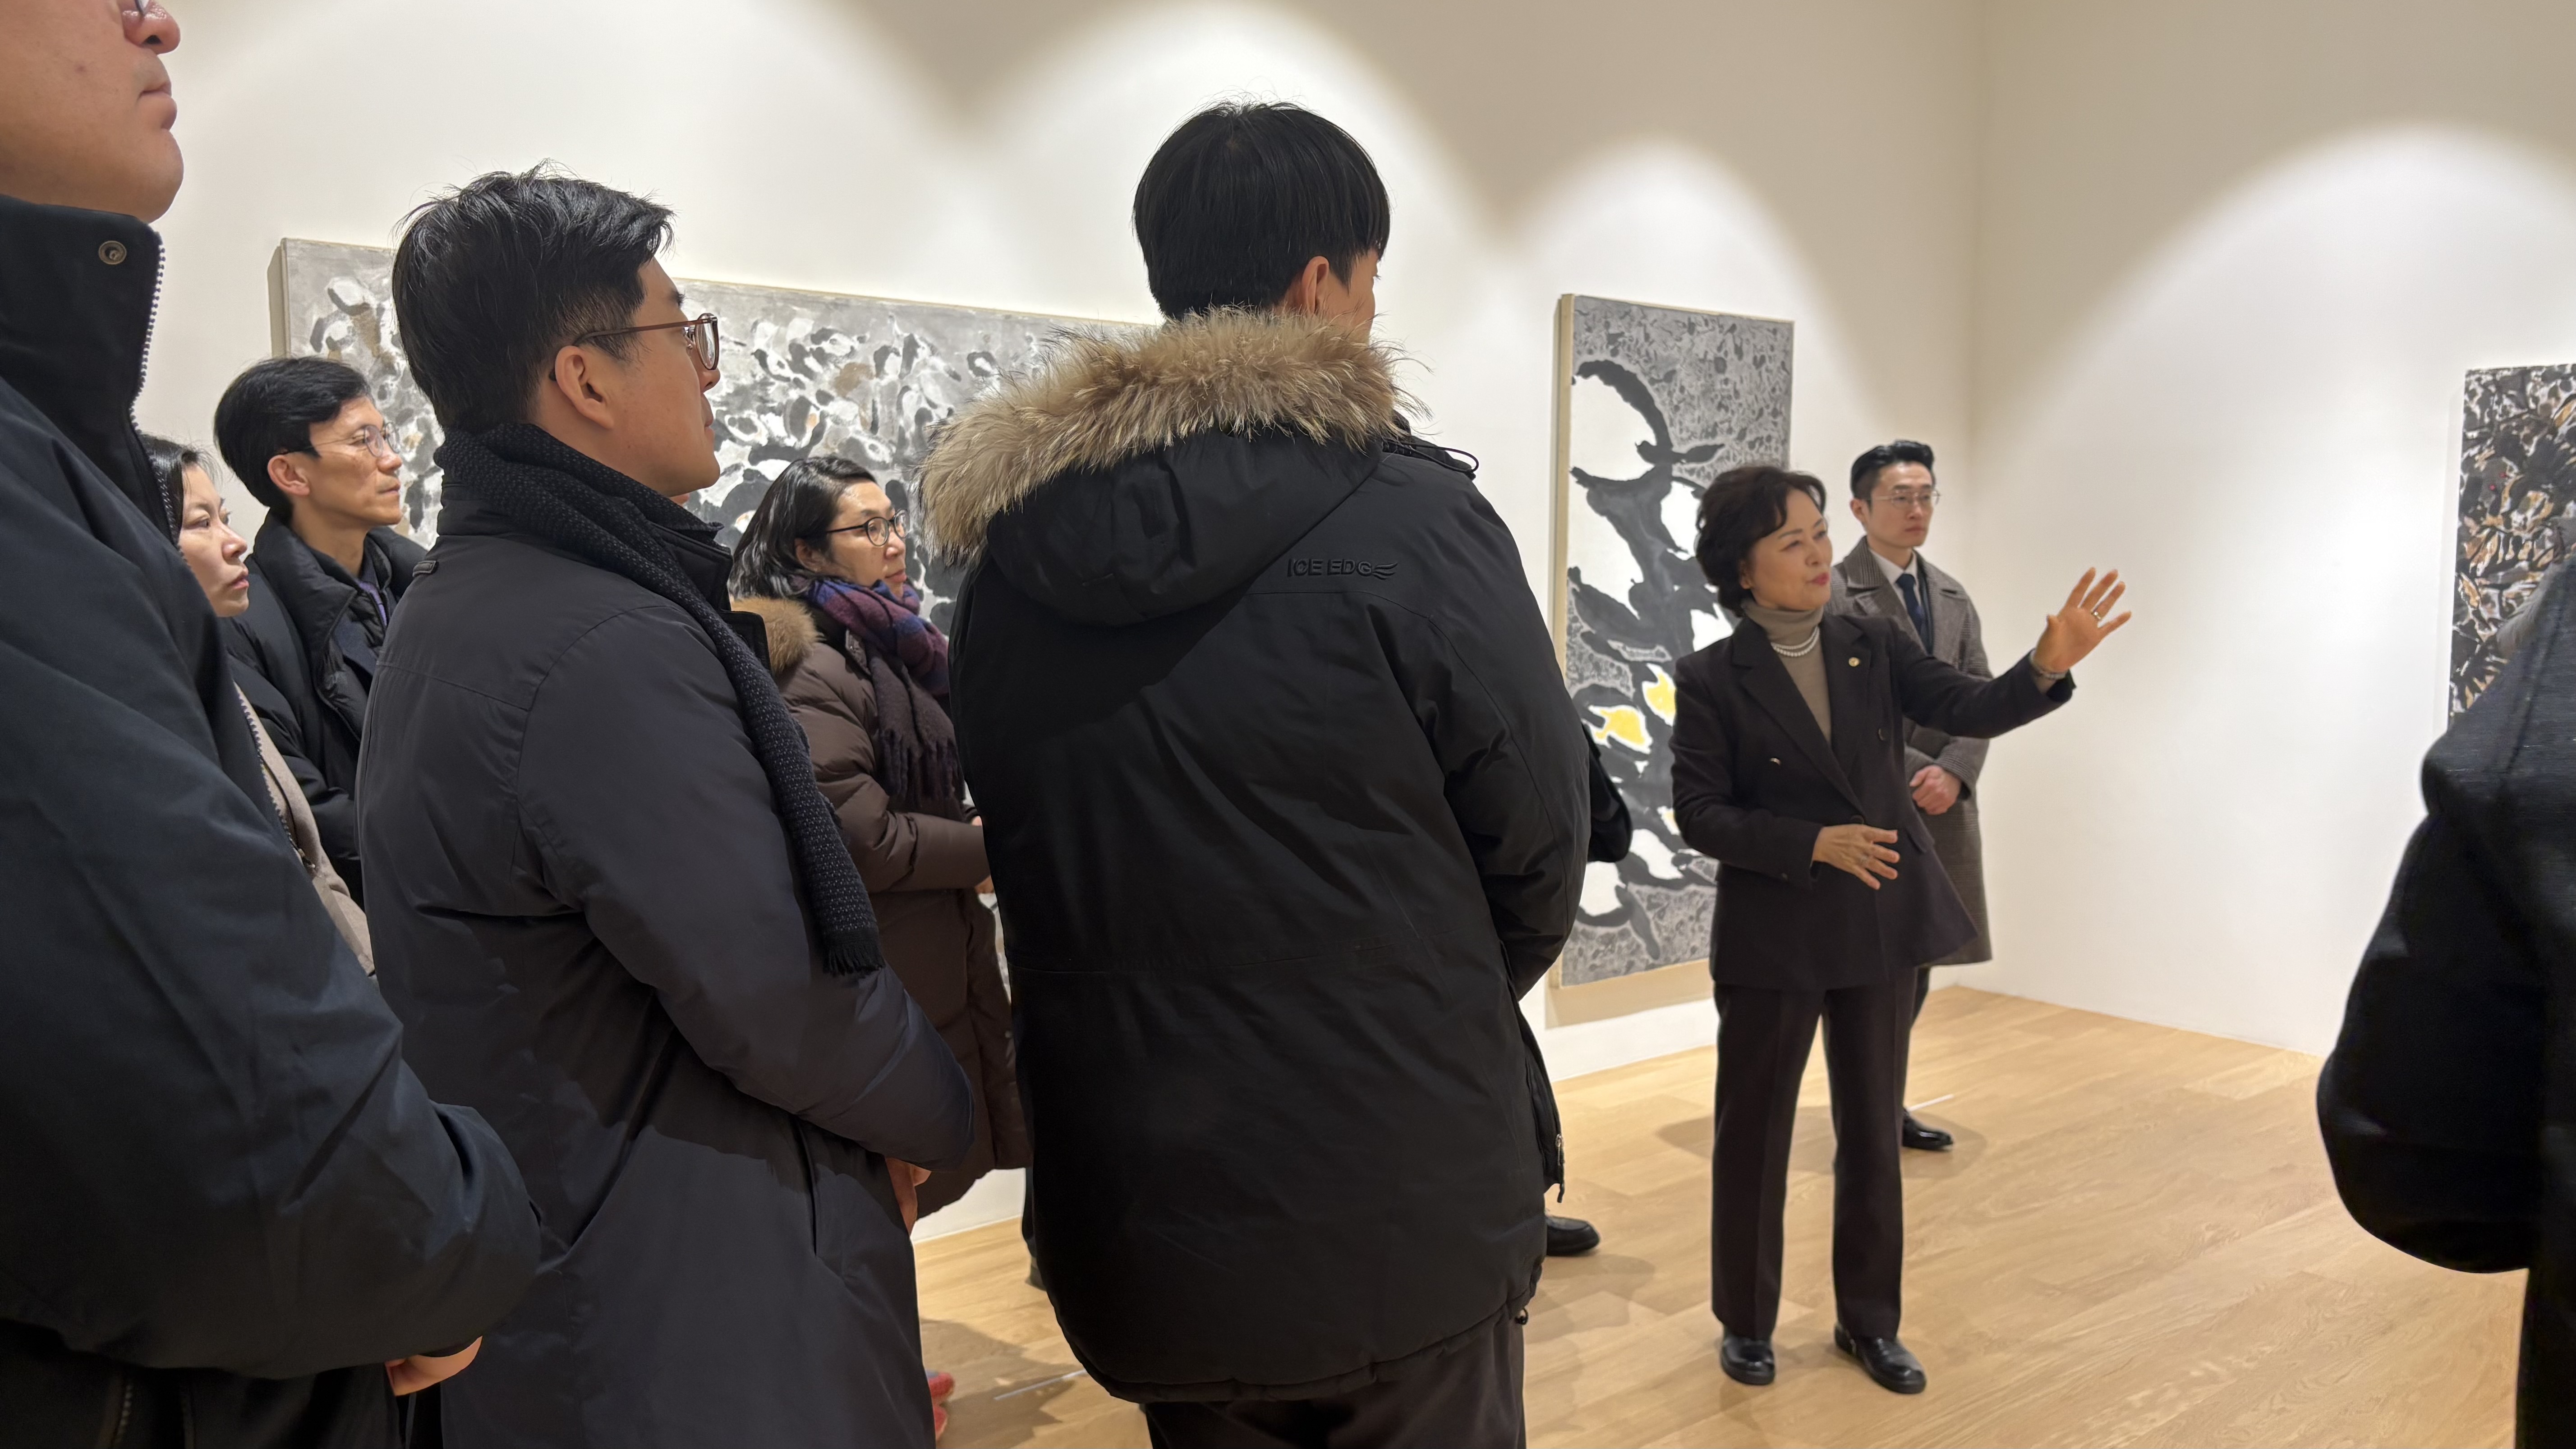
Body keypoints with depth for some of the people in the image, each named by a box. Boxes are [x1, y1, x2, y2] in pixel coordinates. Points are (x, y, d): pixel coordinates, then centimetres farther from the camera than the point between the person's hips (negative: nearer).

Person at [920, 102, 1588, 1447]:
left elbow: (1039, 861, 4)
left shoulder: (1005, 559, -1)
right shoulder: (1411, 522, -15)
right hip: (1400, 1225, -4)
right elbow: (1537, 852, -8)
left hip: (1132, 1228, 5)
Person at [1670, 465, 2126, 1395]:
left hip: (1883, 924, 4)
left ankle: (1868, 1320, 30)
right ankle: (1746, 1323, 27)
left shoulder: (1874, 645, 1)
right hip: (1773, 935, -3)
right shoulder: (1712, 680, -9)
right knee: (1754, 1133, 9)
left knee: (1873, 1132, 14)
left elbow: (1972, 710, -8)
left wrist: (2050, 664, -26)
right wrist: (1815, 844, -20)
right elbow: (1699, 815, -11)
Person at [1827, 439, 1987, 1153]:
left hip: (1943, 806, 6)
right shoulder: (1835, 593, -9)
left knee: (1914, 971, 13)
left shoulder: (1952, 597, 14)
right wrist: (1914, 776, -16)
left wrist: (1953, 772, -9)